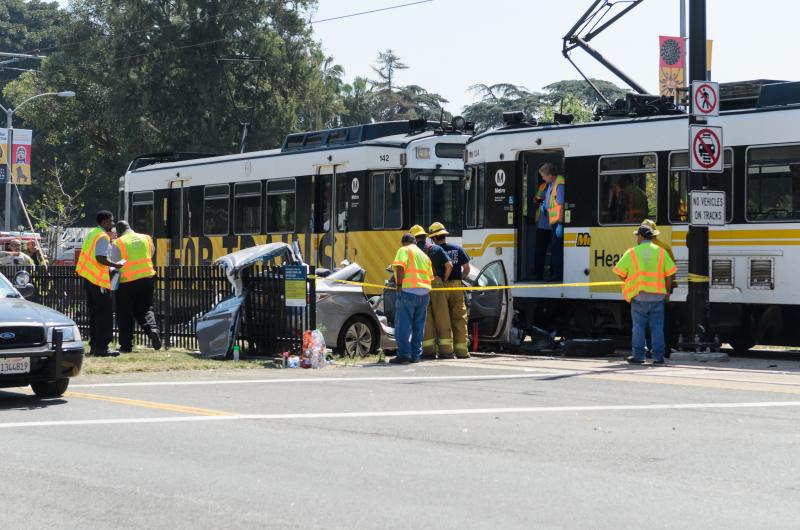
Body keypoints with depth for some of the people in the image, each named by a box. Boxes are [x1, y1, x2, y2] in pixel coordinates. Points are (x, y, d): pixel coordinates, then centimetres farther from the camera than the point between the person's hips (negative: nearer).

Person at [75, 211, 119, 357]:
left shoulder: (91, 234, 16)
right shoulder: (103, 236, -12)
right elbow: (100, 258, -22)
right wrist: (116, 265, -12)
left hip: (88, 277, 10)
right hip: (98, 279, -10)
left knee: (94, 312, 14)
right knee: (105, 313, -6)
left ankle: (94, 346, 16)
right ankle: (101, 347, -8)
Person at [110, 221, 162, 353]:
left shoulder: (118, 244, -8)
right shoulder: (146, 238, 7)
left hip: (127, 281, -4)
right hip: (147, 278, 4)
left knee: (124, 314, 8)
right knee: (145, 309, 17)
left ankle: (126, 345, 9)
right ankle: (152, 328, -12)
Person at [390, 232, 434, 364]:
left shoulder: (404, 250, 1)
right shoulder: (424, 255, 22)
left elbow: (400, 267, -16)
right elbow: (430, 276, 19)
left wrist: (399, 284, -9)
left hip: (408, 290, -7)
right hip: (424, 292, 7)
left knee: (403, 325, -6)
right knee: (418, 326, 10)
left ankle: (404, 355, -11)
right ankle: (416, 355, 10)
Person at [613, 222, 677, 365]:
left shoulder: (632, 252, -2)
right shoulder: (661, 252, 3)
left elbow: (620, 272, -4)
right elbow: (669, 274, 0)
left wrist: (630, 283, 13)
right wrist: (667, 291, 10)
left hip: (639, 295, -2)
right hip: (658, 295, 2)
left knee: (639, 326, 5)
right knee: (657, 327, 5)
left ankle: (638, 355, 3)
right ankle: (658, 357, 4)